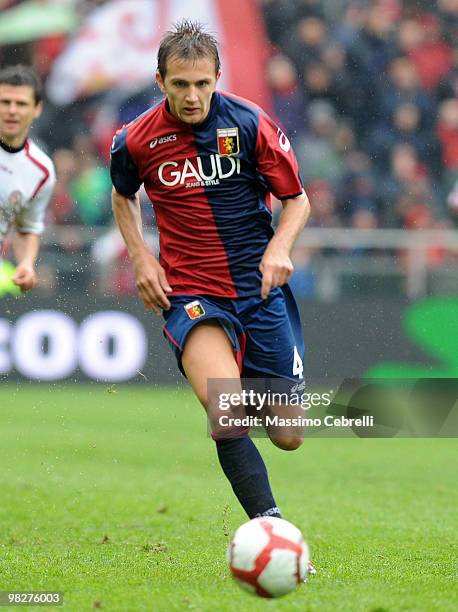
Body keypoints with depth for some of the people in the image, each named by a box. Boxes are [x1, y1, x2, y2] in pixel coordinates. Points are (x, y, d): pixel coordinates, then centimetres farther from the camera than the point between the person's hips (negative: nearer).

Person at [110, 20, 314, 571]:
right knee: (227, 410, -31)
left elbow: (297, 199, 3)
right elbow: (123, 197, 19)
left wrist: (279, 247, -16)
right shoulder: (137, 141, -3)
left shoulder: (250, 124, -7)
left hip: (260, 288, 1)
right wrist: (141, 257, 4)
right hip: (190, 293, -1)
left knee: (287, 438, 3)